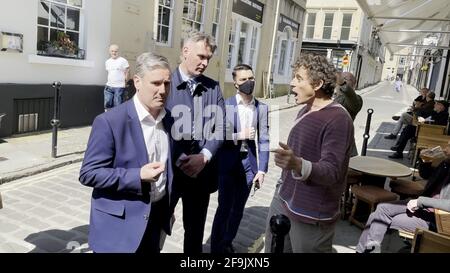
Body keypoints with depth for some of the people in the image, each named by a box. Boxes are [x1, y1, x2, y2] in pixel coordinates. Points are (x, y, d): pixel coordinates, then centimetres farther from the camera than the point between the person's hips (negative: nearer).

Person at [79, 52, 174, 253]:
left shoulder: (169, 121, 2)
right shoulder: (110, 122, -17)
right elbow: (88, 173, -16)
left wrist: (168, 209, 12)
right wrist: (138, 176, -26)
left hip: (156, 218, 6)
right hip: (119, 227, -5)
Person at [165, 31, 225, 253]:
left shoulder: (213, 88, 5)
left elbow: (219, 128, 2)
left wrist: (203, 157, -12)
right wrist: (180, 160, -17)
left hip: (201, 171, 4)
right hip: (168, 169, -3)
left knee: (195, 229, 20)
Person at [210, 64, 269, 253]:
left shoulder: (262, 108, 2)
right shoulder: (225, 105, -8)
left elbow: (263, 141, 2)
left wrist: (262, 169, -1)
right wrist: (239, 136, -19)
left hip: (249, 162, 4)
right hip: (228, 163, -3)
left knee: (238, 208, 15)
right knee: (224, 207, 4)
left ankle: (228, 243, 35)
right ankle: (216, 246, 23)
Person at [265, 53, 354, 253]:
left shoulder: (337, 119, -19)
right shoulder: (305, 111, 8)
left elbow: (332, 171, -26)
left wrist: (298, 165, -44)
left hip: (310, 215, -8)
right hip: (282, 200, 8)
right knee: (272, 250, 16)